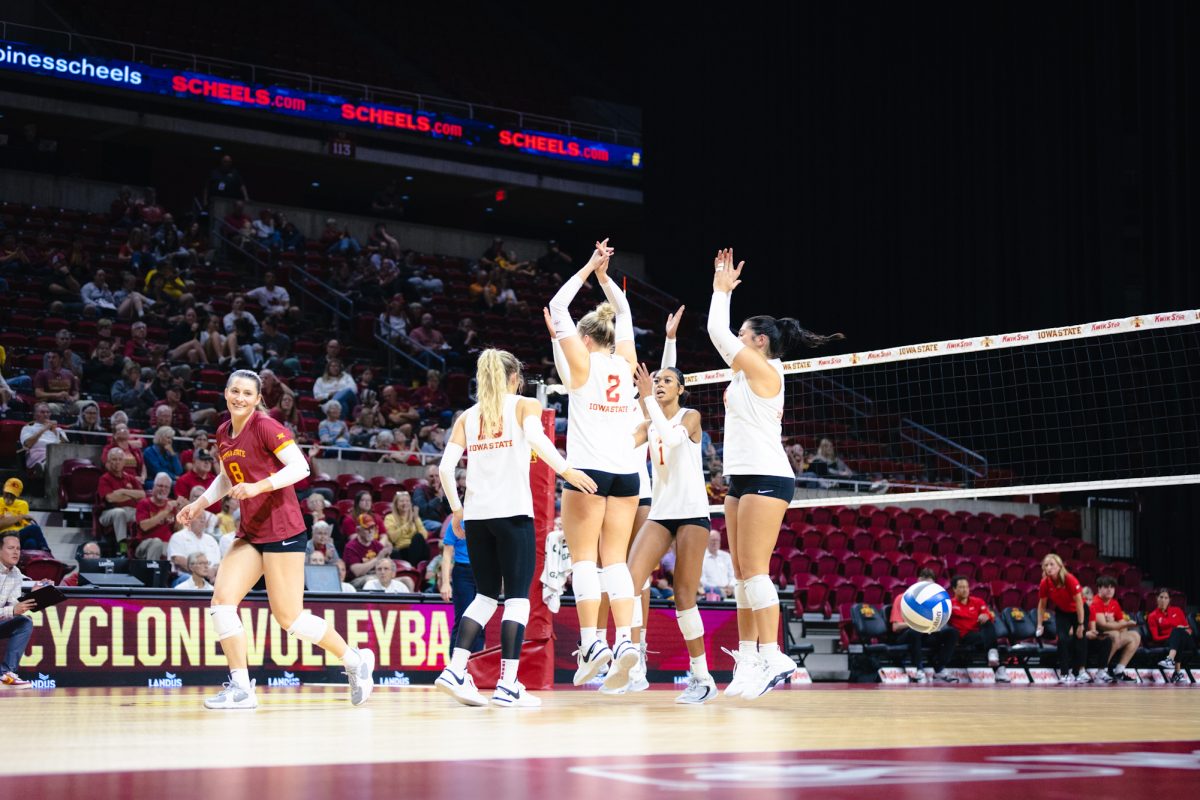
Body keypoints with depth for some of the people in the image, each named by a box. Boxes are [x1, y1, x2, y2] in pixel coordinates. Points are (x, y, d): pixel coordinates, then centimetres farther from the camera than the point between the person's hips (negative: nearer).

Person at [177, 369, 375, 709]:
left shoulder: (265, 426, -11)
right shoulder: (223, 433, 11)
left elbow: (300, 466, -18)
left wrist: (258, 487, -27)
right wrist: (199, 504, 17)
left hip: (282, 531, -7)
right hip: (249, 533, 8)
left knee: (288, 617, -4)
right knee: (222, 599, -9)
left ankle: (355, 659, 15)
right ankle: (240, 688, -4)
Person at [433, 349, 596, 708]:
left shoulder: (468, 416, 15)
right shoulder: (525, 405, 4)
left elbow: (445, 467, 6)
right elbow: (535, 437, -18)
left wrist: (456, 509, 14)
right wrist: (566, 470, -18)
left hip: (476, 515, 5)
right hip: (513, 513, -4)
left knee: (485, 595, 13)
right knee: (517, 596, 0)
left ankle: (455, 670, 0)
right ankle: (507, 685, -6)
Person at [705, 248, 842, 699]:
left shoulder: (764, 370, -8)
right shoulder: (747, 373, 16)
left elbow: (718, 332, -6)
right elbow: (721, 335, 28)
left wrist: (722, 288, 6)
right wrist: (724, 290, 30)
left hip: (766, 477, -10)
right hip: (742, 479, 10)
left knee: (754, 571, -14)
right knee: (742, 574, 6)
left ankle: (772, 657, -16)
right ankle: (748, 659, 6)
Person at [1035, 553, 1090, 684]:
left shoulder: (1070, 579, -31)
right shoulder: (1045, 583, -20)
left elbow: (1079, 602, -25)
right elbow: (1042, 605, -5)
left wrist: (1081, 625, -24)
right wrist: (1040, 625, -7)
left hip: (1079, 611, -2)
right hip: (1062, 612, 2)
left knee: (1079, 640, -5)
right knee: (1063, 639, -15)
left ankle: (1078, 672, 13)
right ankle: (1064, 674, -8)